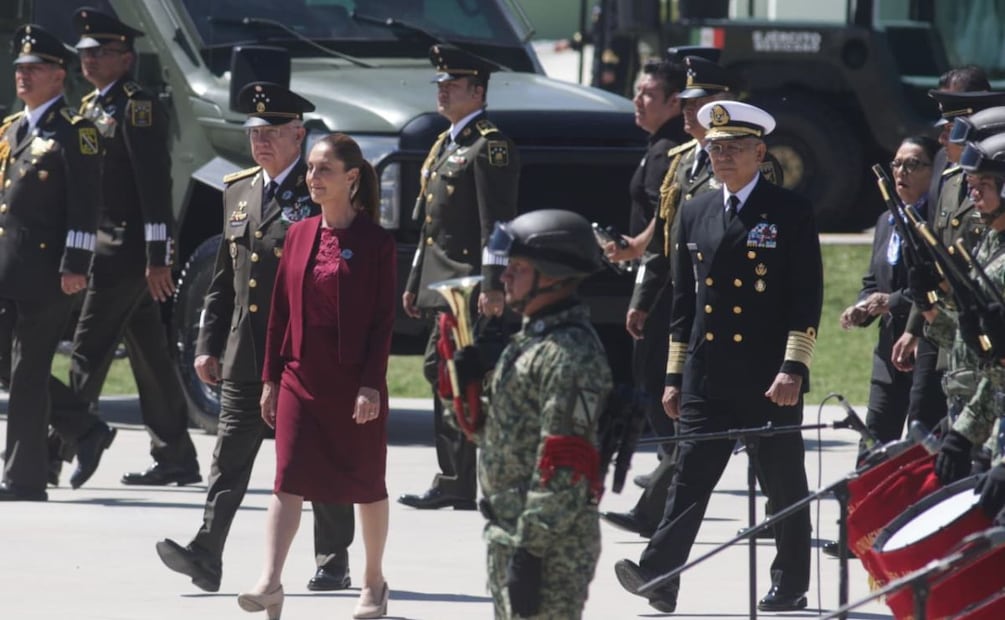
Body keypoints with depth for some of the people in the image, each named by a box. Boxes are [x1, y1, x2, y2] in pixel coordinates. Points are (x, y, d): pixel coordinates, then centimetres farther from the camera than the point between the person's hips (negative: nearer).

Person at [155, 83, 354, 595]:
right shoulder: (237, 192, 15)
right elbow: (224, 278, 18)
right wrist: (208, 345, 12)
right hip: (244, 356, 5)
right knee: (229, 456, -4)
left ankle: (333, 562, 13)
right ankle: (206, 556, -11)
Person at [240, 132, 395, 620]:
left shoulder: (375, 243, -6)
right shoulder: (299, 236, 7)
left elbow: (383, 319, -8)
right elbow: (281, 310, 10)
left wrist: (371, 384, -15)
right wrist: (271, 378, 7)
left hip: (354, 381, -3)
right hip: (301, 376, 3)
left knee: (366, 483, 9)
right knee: (289, 479, -8)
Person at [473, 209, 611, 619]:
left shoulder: (570, 355, -18)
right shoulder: (532, 340, 16)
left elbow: (563, 469, -23)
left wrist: (529, 550, -25)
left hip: (550, 545, -11)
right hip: (510, 534, 11)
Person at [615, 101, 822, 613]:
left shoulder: (790, 213, -2)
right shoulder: (695, 214, 14)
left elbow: (807, 298, -6)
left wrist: (793, 369, -14)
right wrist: (675, 375, 13)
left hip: (769, 378, -4)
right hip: (707, 378, 4)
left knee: (783, 485, 5)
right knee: (690, 475, -7)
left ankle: (789, 586, 15)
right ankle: (659, 577, -16)